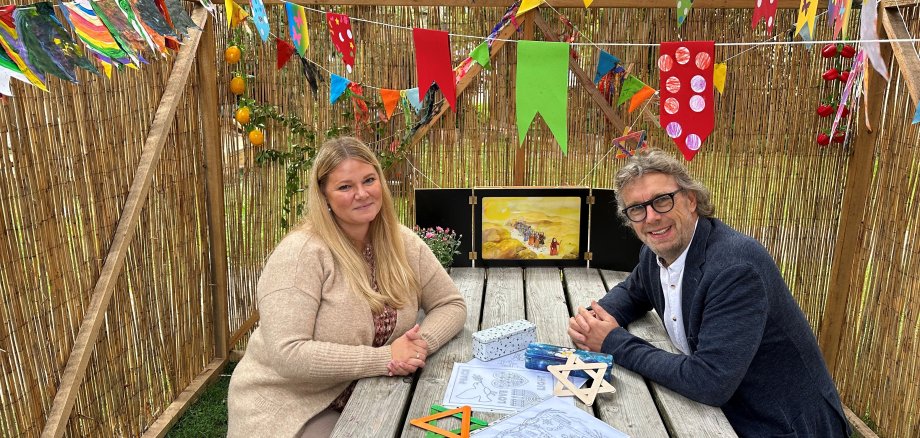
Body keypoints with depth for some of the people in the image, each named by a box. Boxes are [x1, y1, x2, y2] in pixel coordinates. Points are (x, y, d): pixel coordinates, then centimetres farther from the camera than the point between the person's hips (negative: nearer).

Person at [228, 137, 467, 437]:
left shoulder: (403, 243, -4)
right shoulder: (300, 253, -21)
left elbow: (452, 304, 2)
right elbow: (288, 354, -27)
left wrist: (421, 343, -18)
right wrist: (385, 359, -27)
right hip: (288, 407, -5)